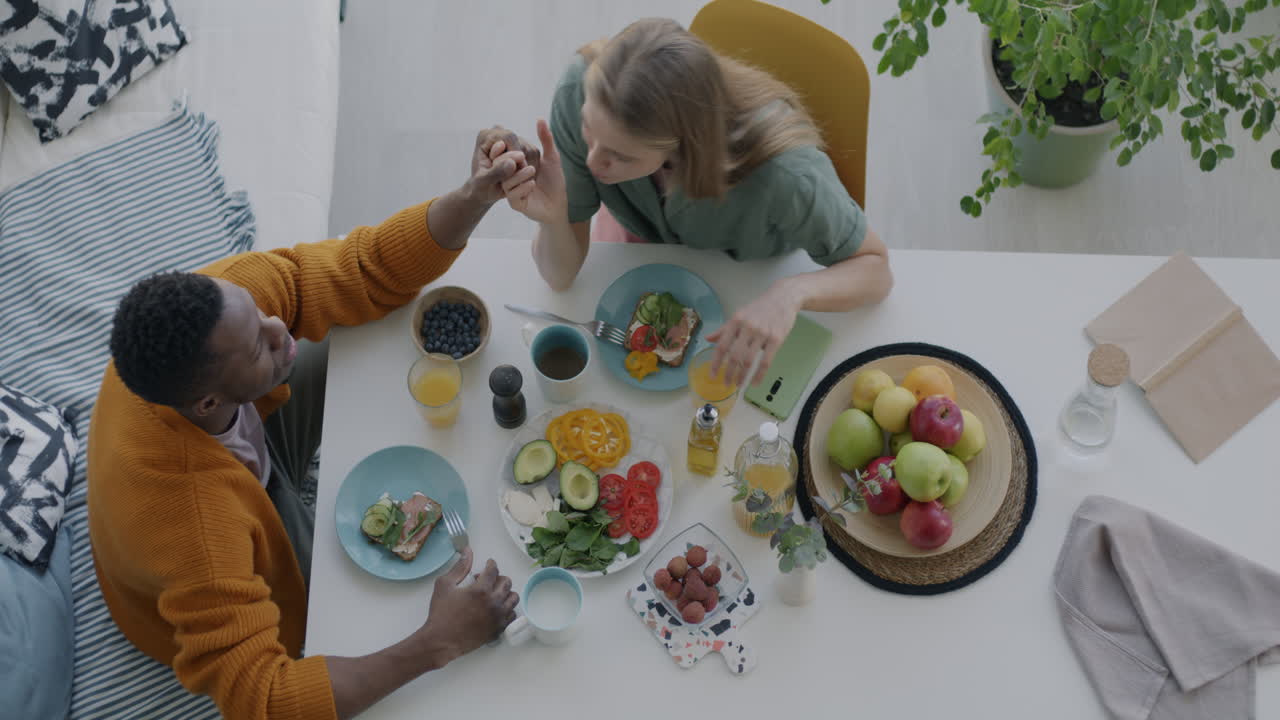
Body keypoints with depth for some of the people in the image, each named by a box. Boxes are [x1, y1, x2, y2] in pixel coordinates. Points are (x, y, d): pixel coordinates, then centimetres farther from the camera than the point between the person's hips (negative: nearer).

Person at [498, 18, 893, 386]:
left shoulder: (784, 171, -46)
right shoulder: (584, 90, -38)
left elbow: (875, 270, -26)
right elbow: (562, 274, -27)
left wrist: (790, 293, -48)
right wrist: (552, 218, -51)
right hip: (641, 234, 1)